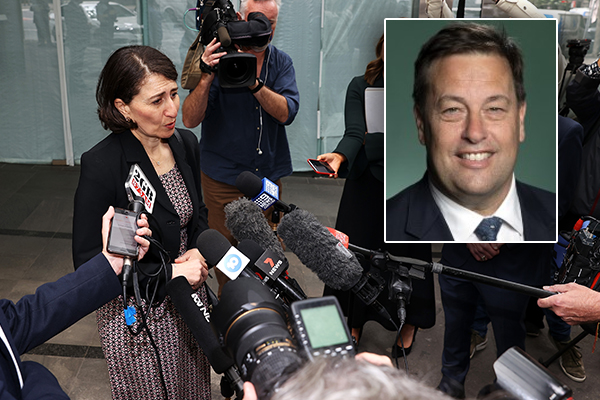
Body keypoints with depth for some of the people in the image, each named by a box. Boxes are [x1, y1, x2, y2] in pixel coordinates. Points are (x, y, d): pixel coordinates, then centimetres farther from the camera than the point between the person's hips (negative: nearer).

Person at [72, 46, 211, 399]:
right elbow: (89, 263, -20)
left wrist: (199, 251, -9)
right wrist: (169, 273, -22)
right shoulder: (102, 165, -24)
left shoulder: (185, 143, -4)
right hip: (138, 313, -5)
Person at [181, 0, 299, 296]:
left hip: (269, 175, 3)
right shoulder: (218, 58, -8)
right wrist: (207, 78, -31)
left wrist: (253, 81, -30)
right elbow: (190, 120, -15)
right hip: (224, 177, -3)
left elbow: (286, 112, -15)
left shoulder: (281, 63, 2)